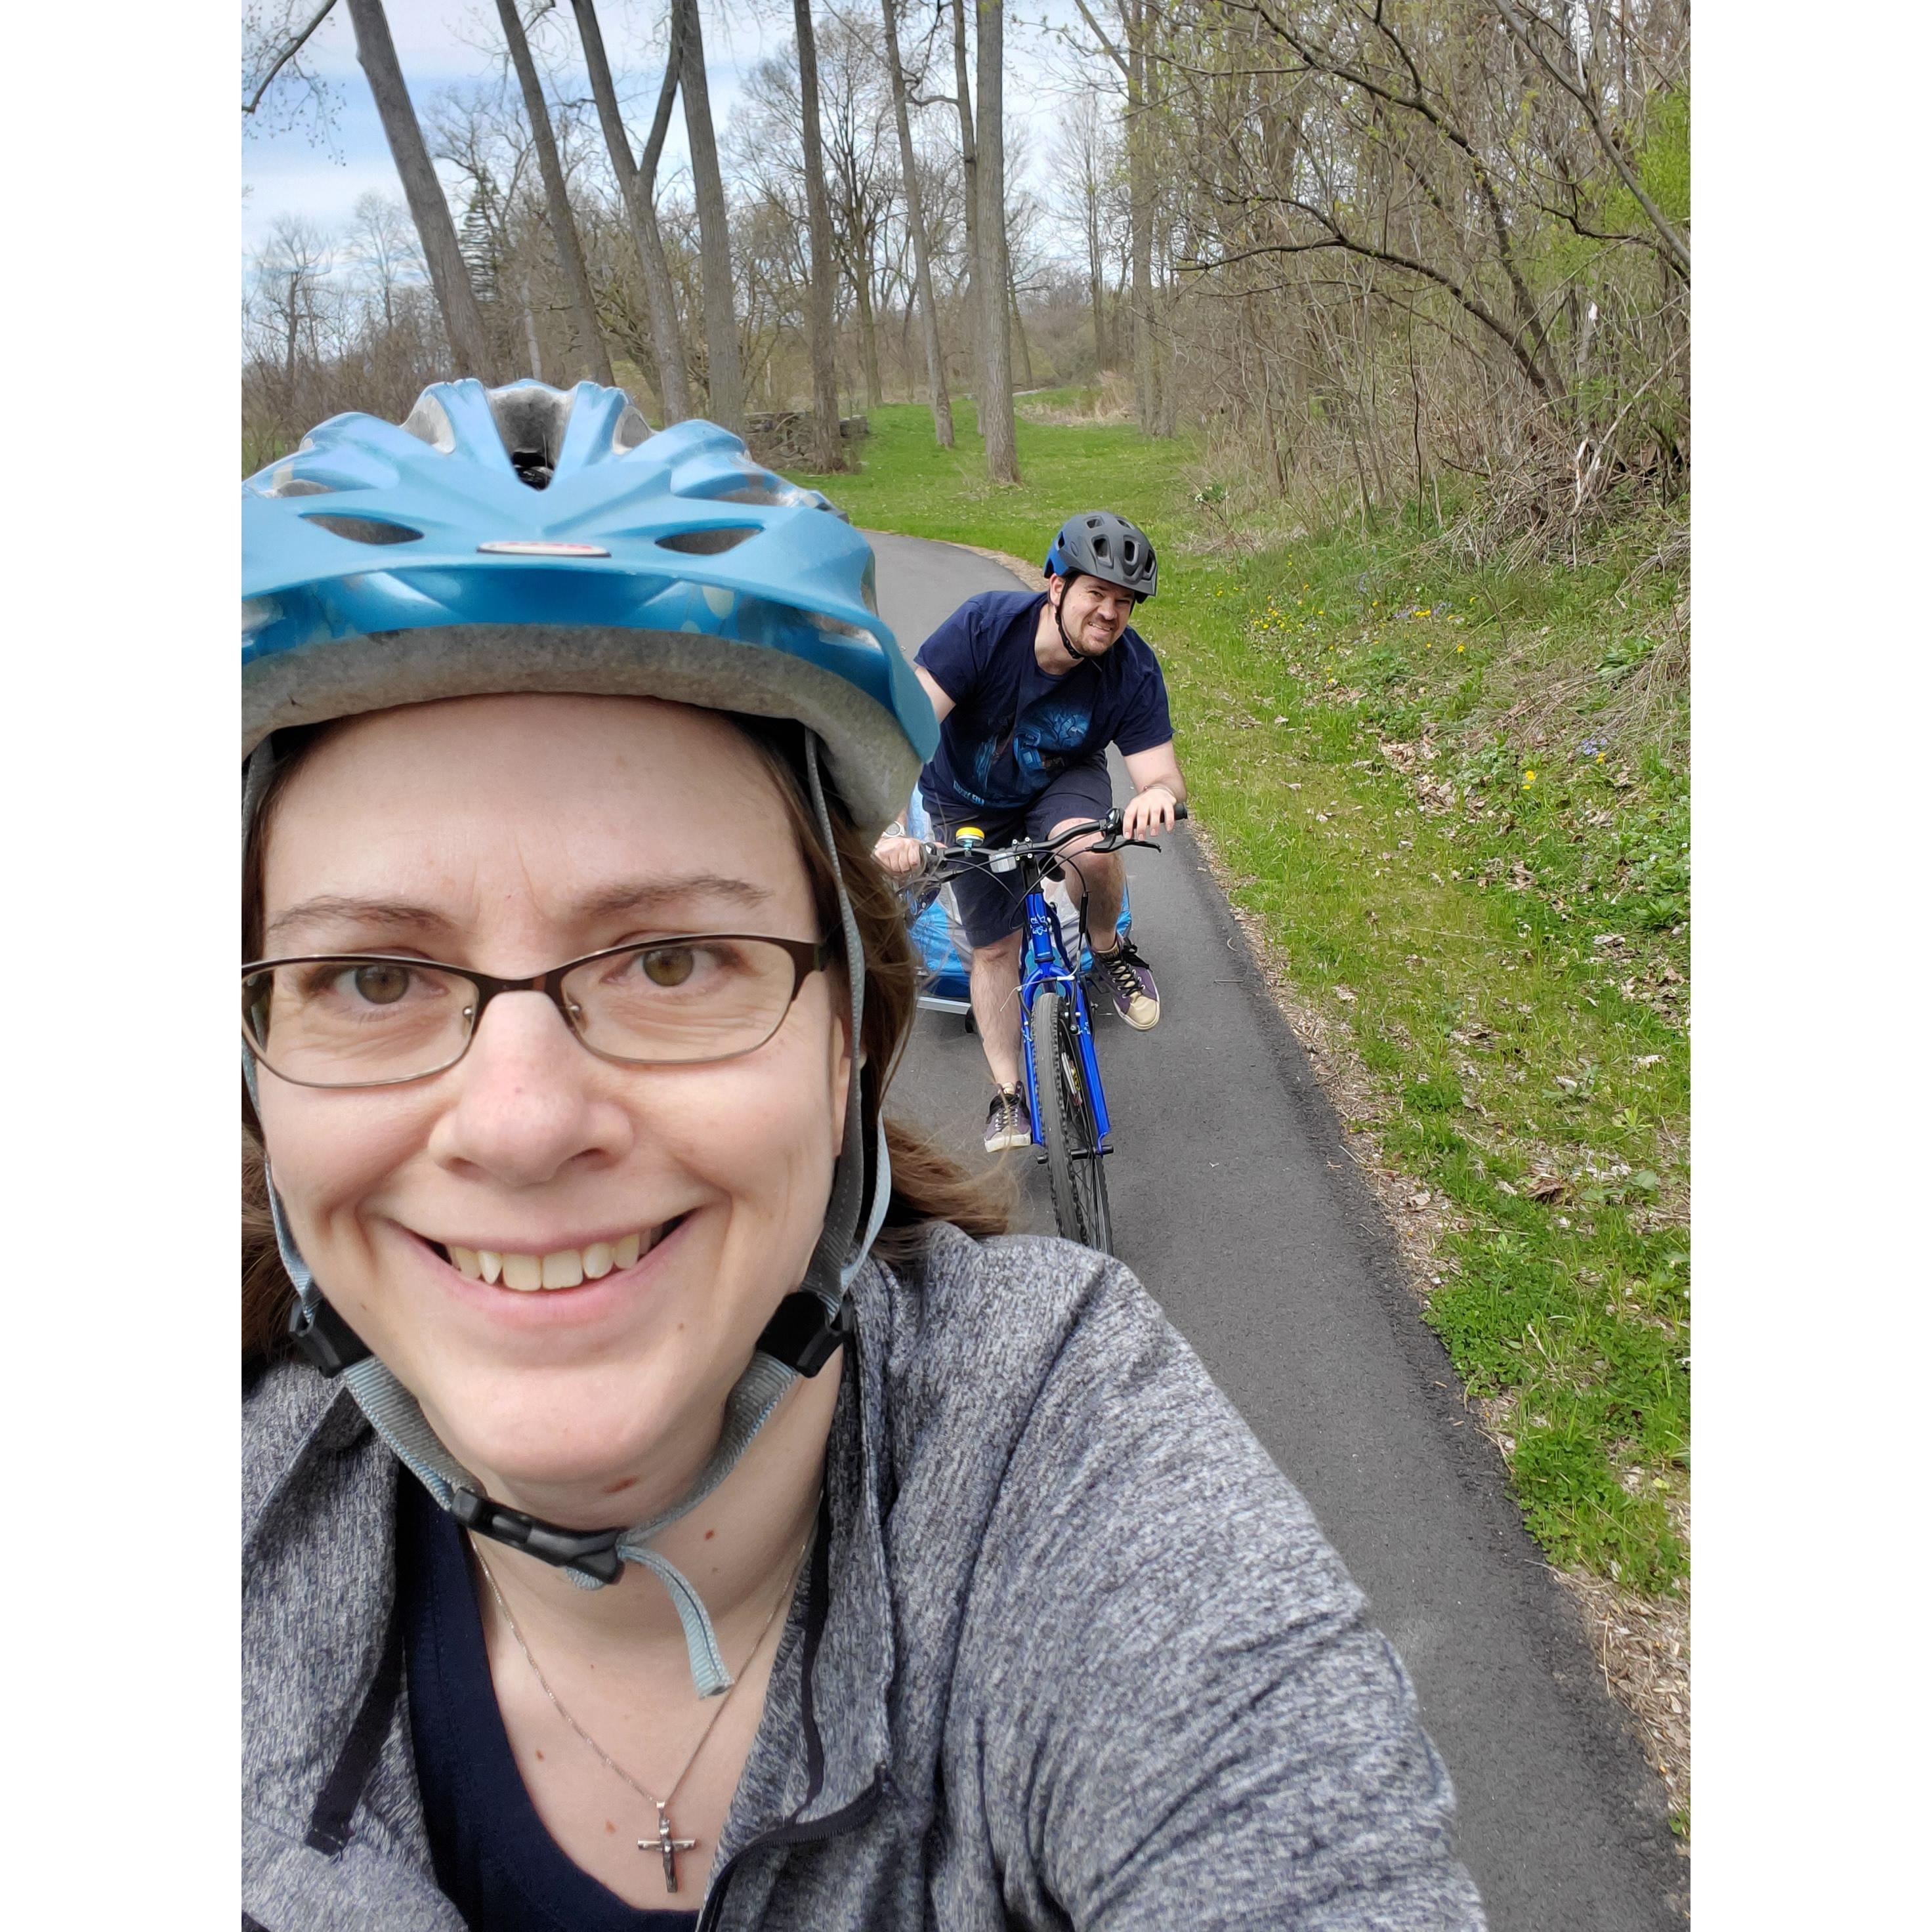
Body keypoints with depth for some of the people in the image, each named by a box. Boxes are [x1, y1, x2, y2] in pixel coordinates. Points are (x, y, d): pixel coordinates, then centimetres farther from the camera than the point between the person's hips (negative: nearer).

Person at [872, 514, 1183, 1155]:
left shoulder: (1132, 671, -27)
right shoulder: (985, 624, -33)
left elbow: (1164, 773, -26)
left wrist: (1159, 792, -53)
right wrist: (887, 827, -53)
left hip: (1062, 783, 0)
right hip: (970, 805, 0)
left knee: (1094, 850, -35)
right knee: (993, 946, 3)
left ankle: (1109, 951, -2)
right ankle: (1008, 1093, 22)